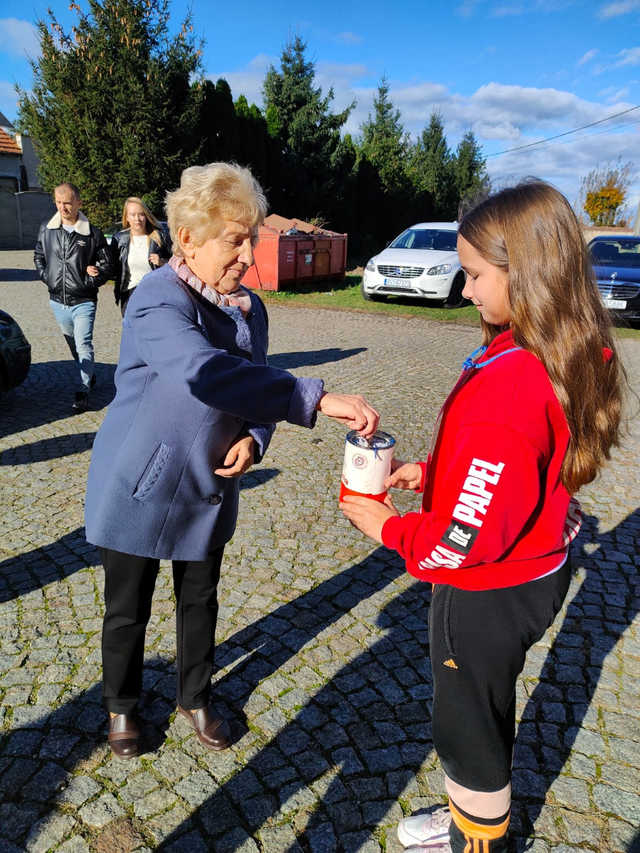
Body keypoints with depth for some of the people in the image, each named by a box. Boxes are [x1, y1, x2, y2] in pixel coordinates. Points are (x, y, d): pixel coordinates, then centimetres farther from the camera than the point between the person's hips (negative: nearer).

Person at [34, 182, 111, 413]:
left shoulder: (93, 233, -7)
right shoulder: (46, 229, 3)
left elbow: (105, 264, -1)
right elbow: (38, 256, 16)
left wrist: (90, 281, -13)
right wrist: (46, 277, 2)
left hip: (83, 301, -5)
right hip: (57, 300, 5)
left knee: (83, 344, -10)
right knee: (72, 343, 18)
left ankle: (84, 391, -3)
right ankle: (89, 374, 39)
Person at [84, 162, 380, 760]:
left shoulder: (250, 308, -1)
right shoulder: (158, 299, -24)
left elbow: (255, 387, 9)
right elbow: (207, 374, -43)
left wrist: (252, 439, -13)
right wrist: (318, 400, -48)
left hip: (207, 489, 5)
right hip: (138, 487, -5)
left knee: (200, 601, 20)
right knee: (127, 609, 15)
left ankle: (195, 698, 46)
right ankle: (121, 705, 44)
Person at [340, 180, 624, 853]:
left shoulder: (505, 387, -34)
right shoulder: (571, 358, -4)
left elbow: (466, 538, -30)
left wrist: (388, 526, -14)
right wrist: (431, 473, 2)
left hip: (485, 595, -9)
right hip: (538, 569, 9)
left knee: (468, 724, 18)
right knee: (486, 709, 29)